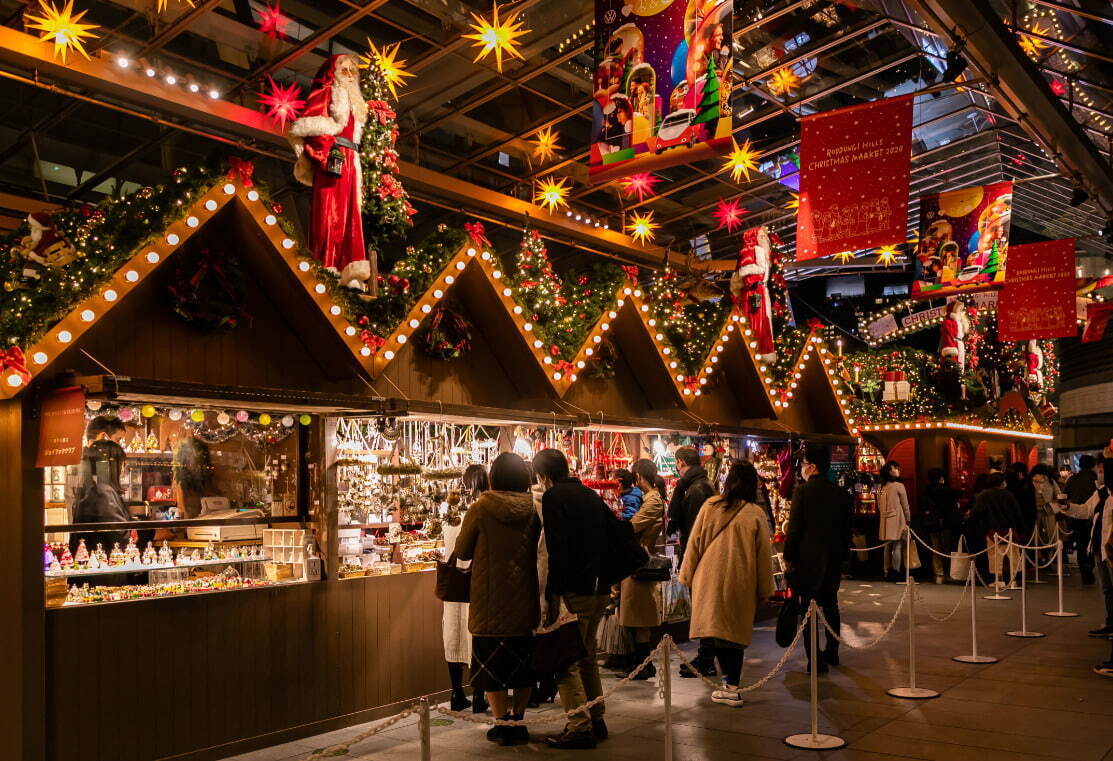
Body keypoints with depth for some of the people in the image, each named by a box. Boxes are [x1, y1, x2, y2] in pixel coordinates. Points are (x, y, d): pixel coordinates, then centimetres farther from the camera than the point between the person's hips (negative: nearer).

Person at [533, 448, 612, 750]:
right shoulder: (591, 495, 14)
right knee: (587, 657, 20)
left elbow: (557, 549, -19)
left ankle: (580, 728, -1)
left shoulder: (553, 498, -10)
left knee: (566, 662, 0)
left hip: (574, 590, -8)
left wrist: (553, 593, -18)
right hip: (600, 589, 8)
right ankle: (596, 720, 25)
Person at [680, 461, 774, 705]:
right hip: (741, 584, 0)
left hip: (709, 579, 0)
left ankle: (729, 679, -4)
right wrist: (764, 589, 10)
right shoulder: (756, 514, -5)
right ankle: (732, 685, 11)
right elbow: (764, 554, 0)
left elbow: (694, 543, 3)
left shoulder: (710, 506, -2)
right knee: (735, 631, 9)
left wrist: (688, 576, 13)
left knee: (715, 628, 4)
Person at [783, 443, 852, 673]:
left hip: (808, 559, -5)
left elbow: (794, 528, -12)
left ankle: (815, 659, 0)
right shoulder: (842, 494, 3)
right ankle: (832, 653, 31)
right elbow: (846, 529, 9)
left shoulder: (803, 491, -12)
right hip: (834, 559, 5)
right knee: (831, 606, 19)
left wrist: (788, 558, -2)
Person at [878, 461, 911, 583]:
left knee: (887, 547, 9)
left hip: (886, 520, 6)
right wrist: (908, 520, 7)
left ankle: (887, 572, 12)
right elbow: (905, 505, -3)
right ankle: (895, 572, -6)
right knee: (897, 546, -4)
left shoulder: (882, 487, 8)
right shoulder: (899, 486, -8)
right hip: (897, 520, -6)